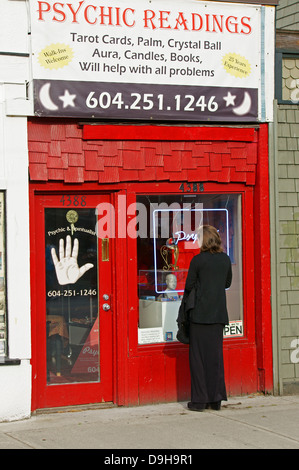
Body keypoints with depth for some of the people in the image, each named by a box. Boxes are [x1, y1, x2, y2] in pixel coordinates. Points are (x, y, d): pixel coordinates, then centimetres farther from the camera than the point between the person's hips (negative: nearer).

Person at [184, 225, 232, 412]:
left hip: (200, 313, -5)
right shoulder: (225, 259, 5)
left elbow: (189, 286, -5)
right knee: (216, 354, 9)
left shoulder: (198, 260, -10)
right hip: (218, 313, 5)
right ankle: (216, 399, 11)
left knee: (198, 355, 1)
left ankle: (200, 400, 1)